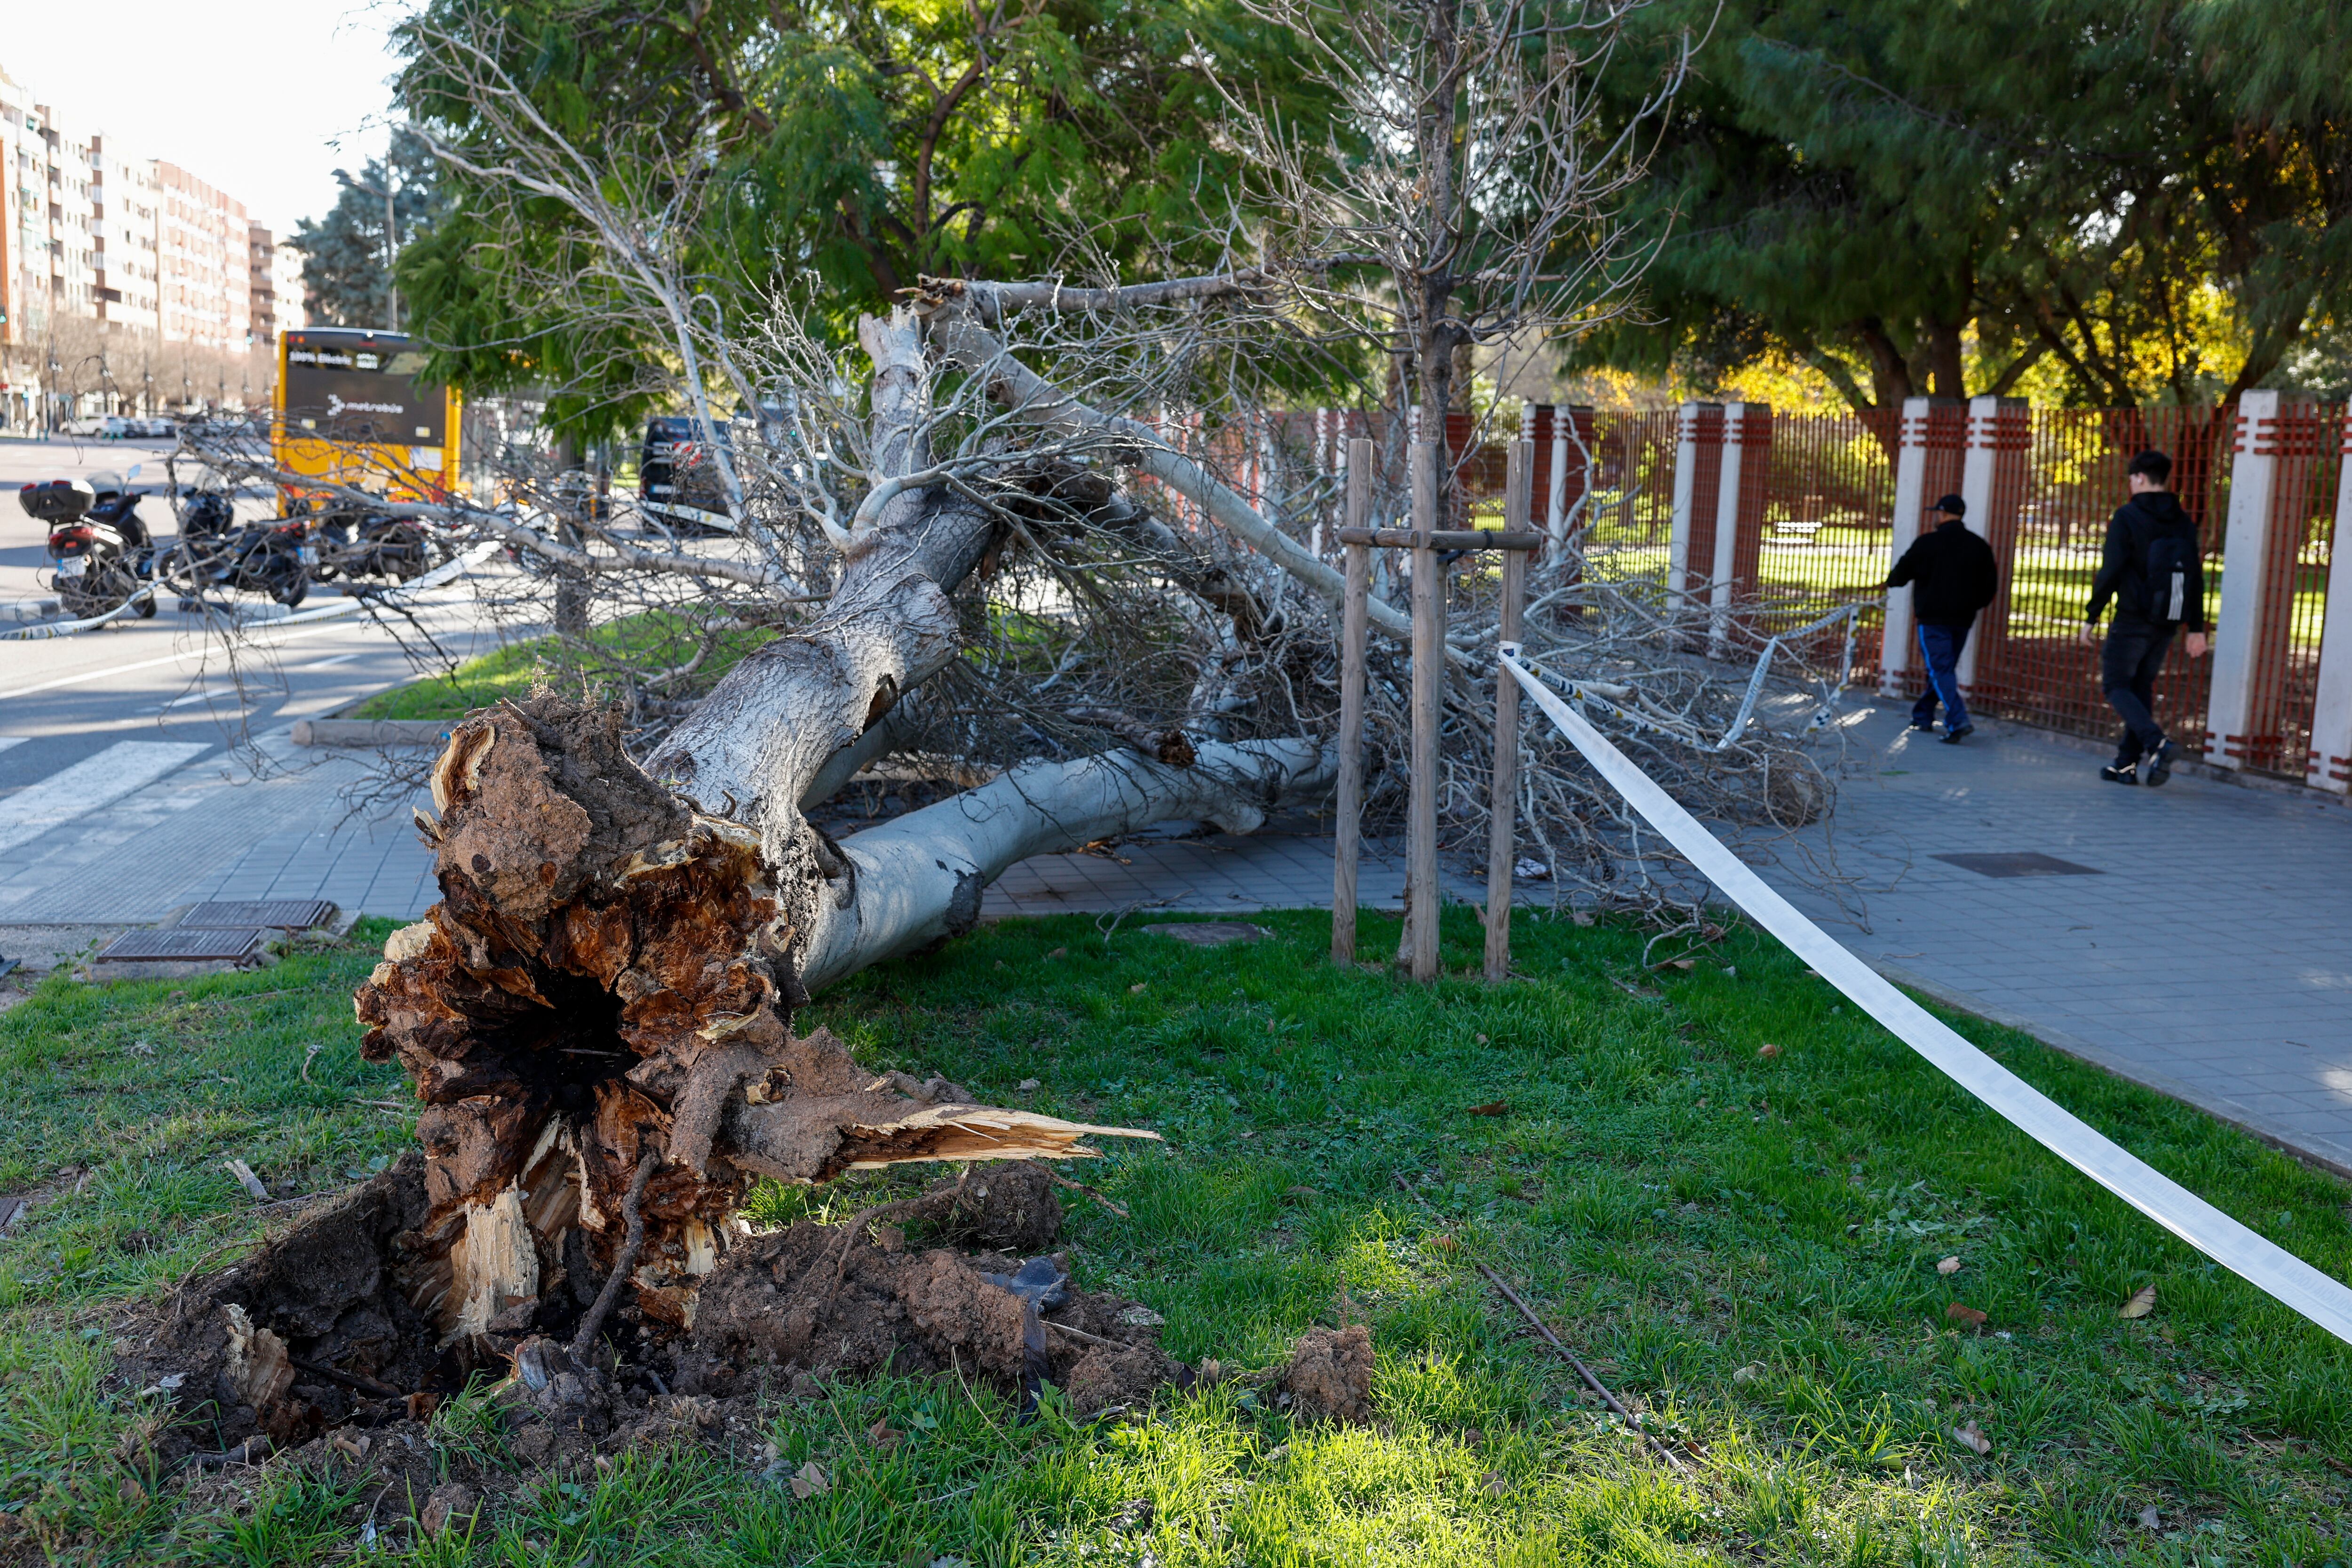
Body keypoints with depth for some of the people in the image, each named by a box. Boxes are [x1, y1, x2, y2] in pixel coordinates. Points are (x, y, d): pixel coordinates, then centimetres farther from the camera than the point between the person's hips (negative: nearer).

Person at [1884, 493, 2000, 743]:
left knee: (1939, 670, -7)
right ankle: (1923, 716, 27)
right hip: (1963, 620, 6)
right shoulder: (1979, 546, 6)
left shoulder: (1928, 542, -9)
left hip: (1933, 618, -5)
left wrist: (1889, 582, 21)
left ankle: (1958, 721, -22)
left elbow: (1901, 574, -1)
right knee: (1943, 669, 17)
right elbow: (1989, 587, 8)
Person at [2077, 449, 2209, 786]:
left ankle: (2158, 744, -21)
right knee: (2141, 687, 14)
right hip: (2167, 624, 6)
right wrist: (2196, 628, 13)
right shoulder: (2184, 522, 11)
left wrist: (2091, 617, -7)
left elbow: (2110, 572, -13)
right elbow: (2196, 578, 11)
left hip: (2132, 619, -6)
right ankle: (2127, 763, 15)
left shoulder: (2127, 517, -8)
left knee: (2116, 685, 0)